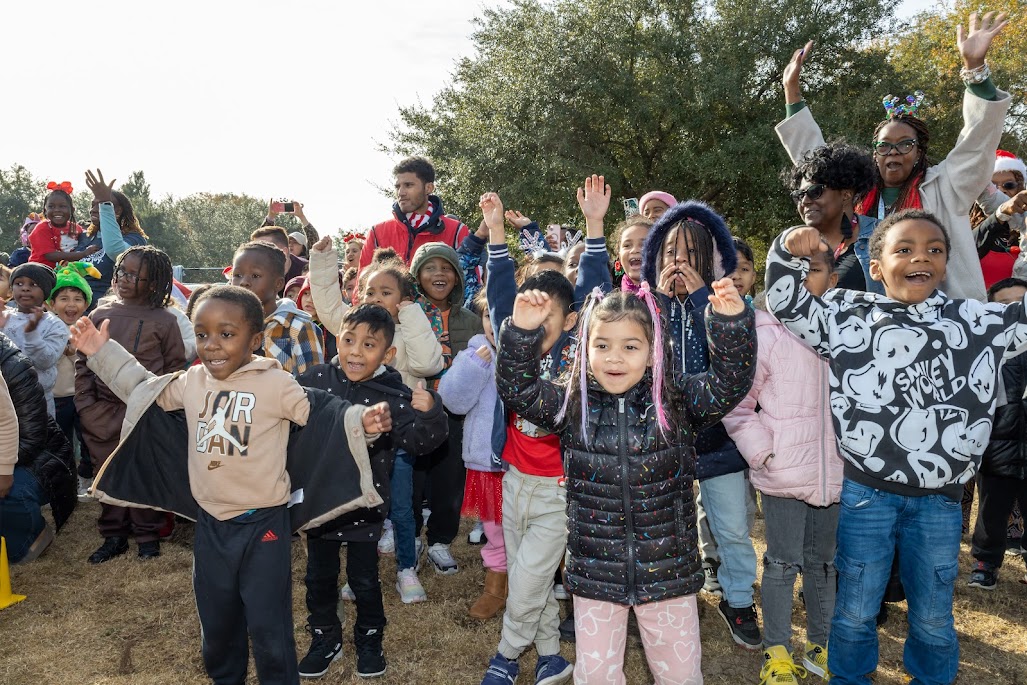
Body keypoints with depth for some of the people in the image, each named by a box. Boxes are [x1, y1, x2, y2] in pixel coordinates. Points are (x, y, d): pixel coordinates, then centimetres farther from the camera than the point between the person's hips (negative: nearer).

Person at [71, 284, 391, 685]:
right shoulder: (191, 382, 2)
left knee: (268, 627, 3)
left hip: (263, 523, -5)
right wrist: (103, 352, 15)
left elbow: (321, 414, -14)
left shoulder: (275, 384, -14)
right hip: (210, 524, 5)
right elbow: (143, 389, 19)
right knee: (216, 624, 23)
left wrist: (360, 422, -33)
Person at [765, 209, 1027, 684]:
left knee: (933, 616, 19)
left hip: (939, 497, 2)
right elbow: (786, 306, 3)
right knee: (856, 608, 13)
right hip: (864, 491, -2)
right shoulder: (848, 313, -1)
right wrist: (788, 253, -12)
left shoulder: (977, 321, 3)